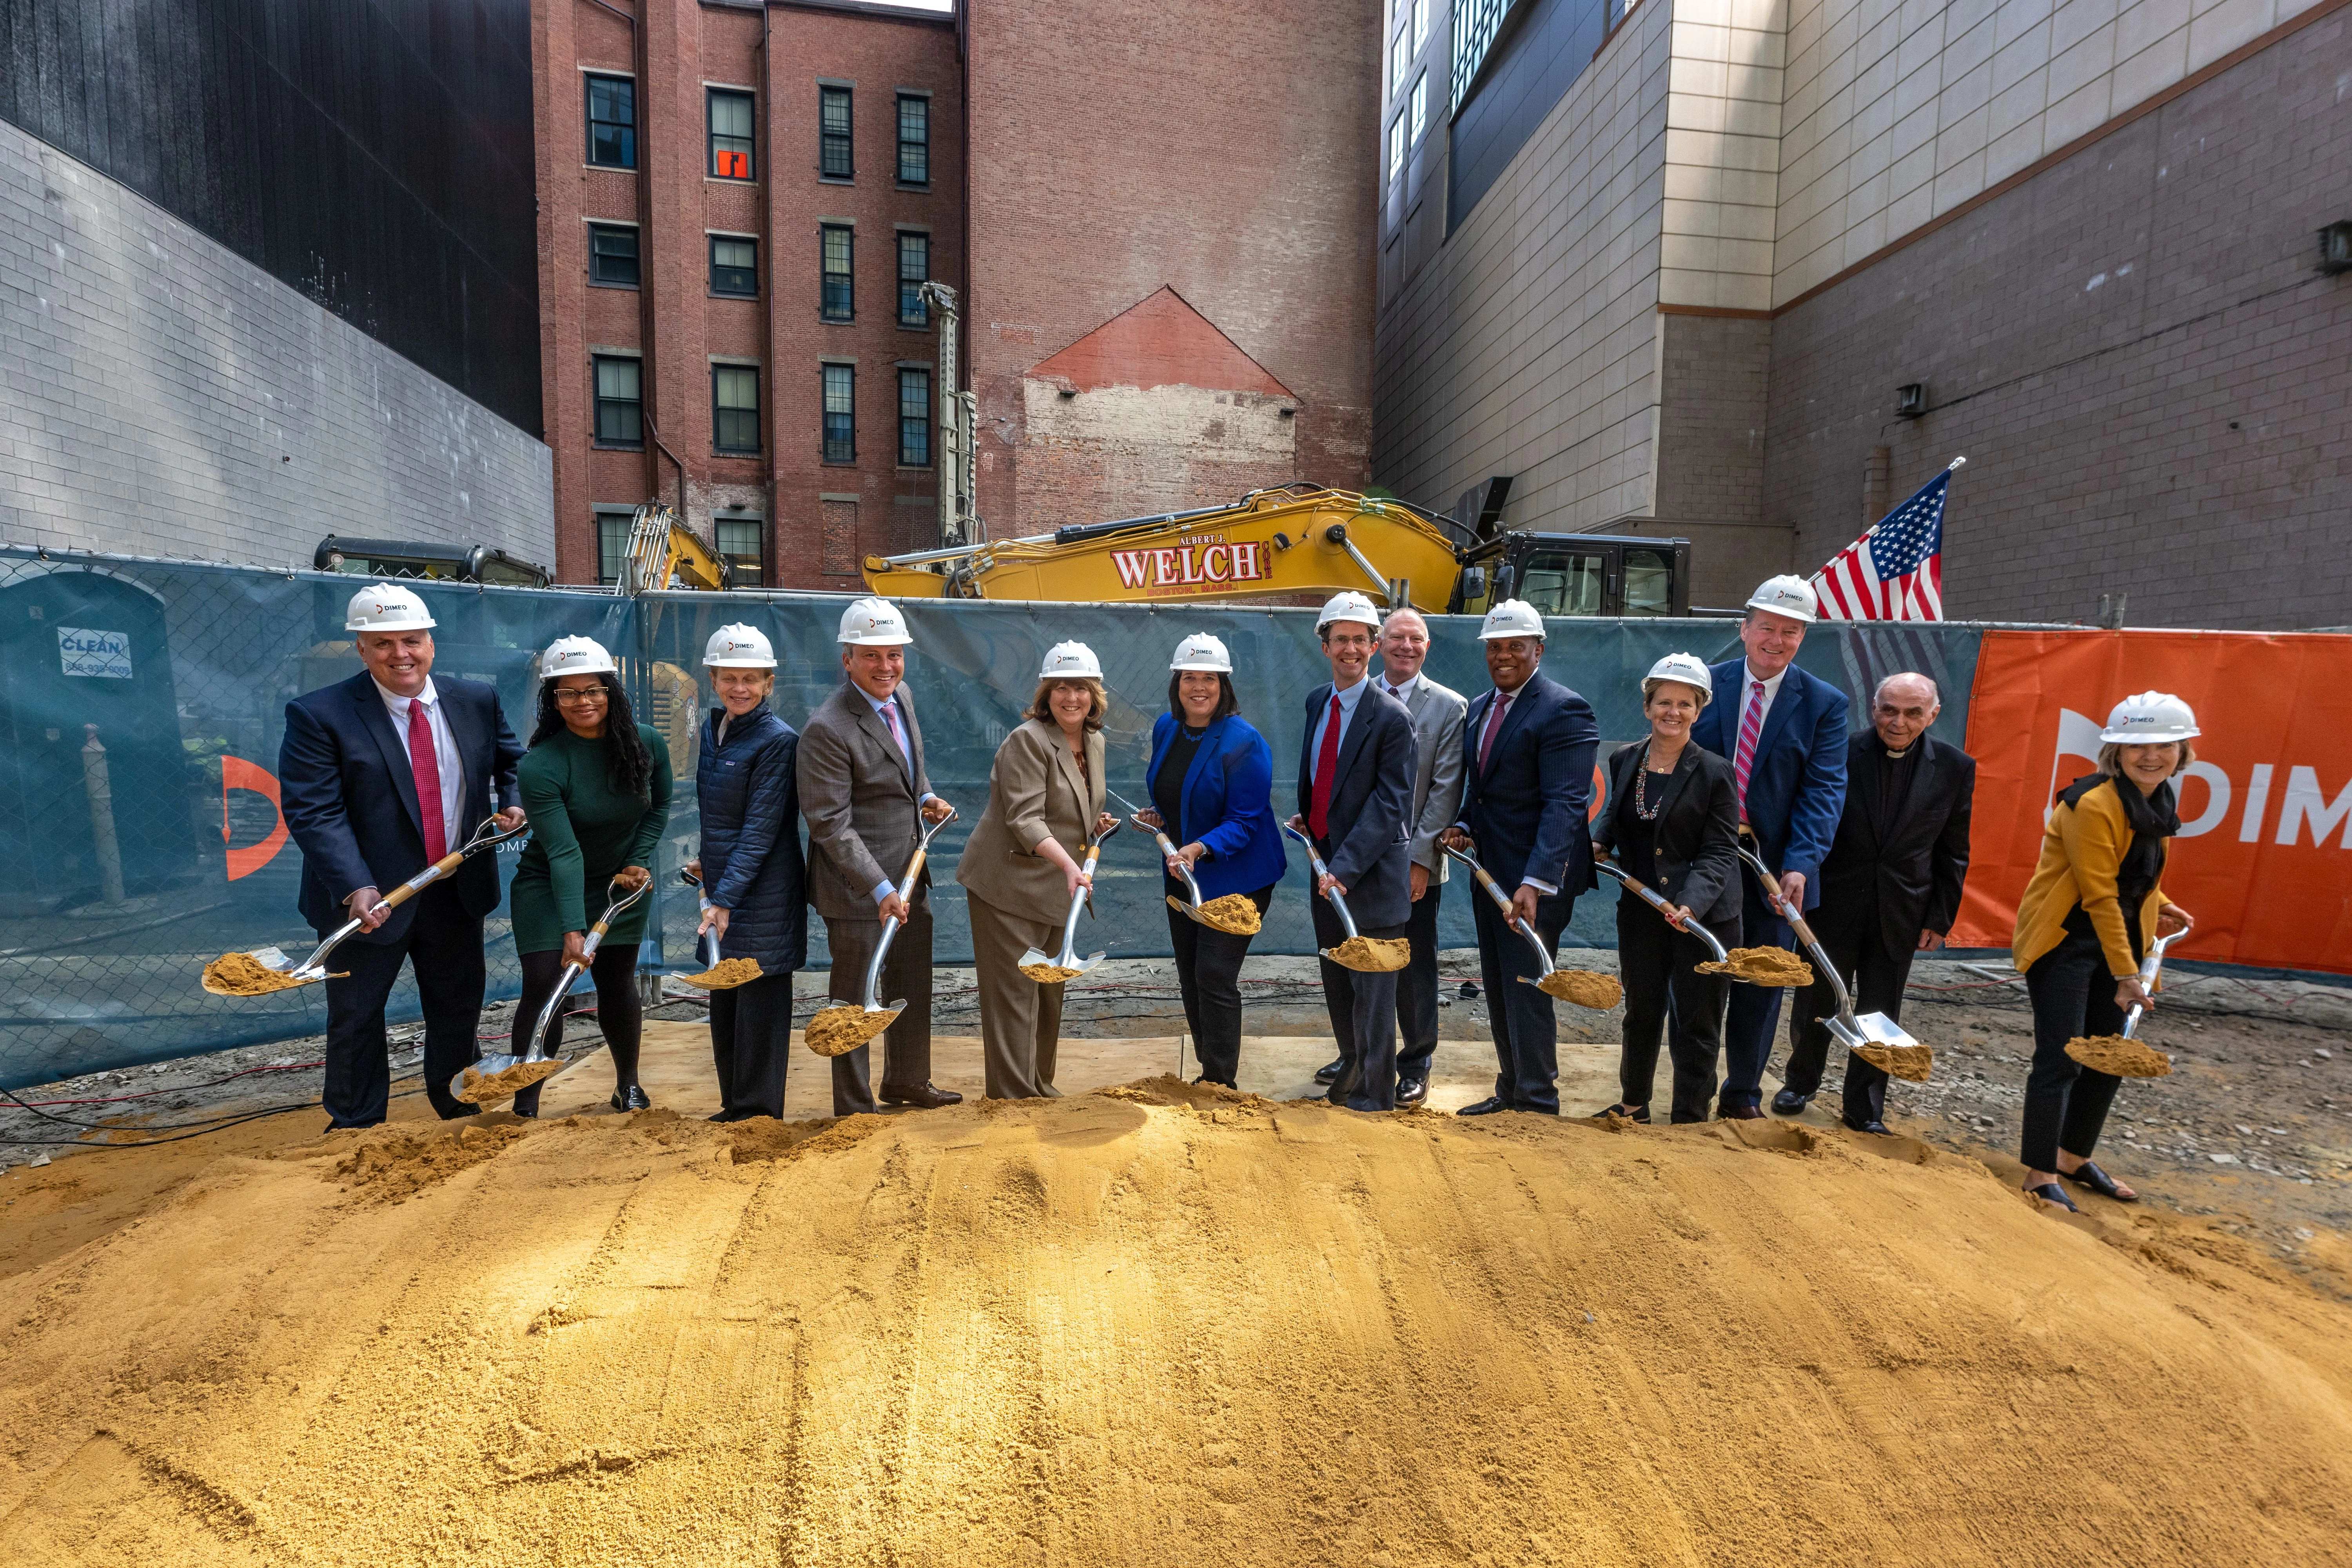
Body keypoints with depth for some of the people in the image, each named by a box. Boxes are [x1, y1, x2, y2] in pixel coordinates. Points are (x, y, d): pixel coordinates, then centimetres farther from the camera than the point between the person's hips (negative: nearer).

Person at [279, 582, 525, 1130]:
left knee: (461, 1005, 18)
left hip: (457, 893, 4)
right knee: (356, 1017, 10)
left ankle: (459, 1107, 40)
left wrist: (513, 803, -5)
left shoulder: (477, 700, 0)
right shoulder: (318, 715, -12)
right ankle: (355, 1127, 30)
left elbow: (510, 759, 16)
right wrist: (356, 889, -30)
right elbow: (313, 812, -18)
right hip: (370, 899, -4)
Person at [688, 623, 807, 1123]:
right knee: (724, 1002, 16)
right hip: (721, 888, 8)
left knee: (760, 1003, 2)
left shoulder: (778, 740, -14)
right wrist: (708, 862, 17)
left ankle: (757, 1112, 15)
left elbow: (761, 828, -19)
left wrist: (726, 898, -22)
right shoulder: (711, 731, 9)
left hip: (763, 894, -8)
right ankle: (733, 1105, 30)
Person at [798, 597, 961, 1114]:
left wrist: (927, 796, 4)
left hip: (909, 876, 9)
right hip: (857, 887, -8)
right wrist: (881, 890, -26)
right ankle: (854, 1107, 24)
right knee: (855, 998, 6)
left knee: (913, 986, 22)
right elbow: (832, 825, -22)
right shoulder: (827, 730, -22)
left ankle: (907, 1081, 42)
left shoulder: (902, 696, 3)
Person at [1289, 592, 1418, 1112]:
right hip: (1327, 864, 7)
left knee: (1372, 989, 4)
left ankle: (1375, 1094, 21)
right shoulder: (1317, 701, 7)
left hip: (1373, 872, -7)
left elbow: (1389, 805, -19)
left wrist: (1345, 867, -24)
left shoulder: (1392, 717, -16)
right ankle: (1352, 1064, 41)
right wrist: (1305, 816, 7)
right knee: (1336, 981, 20)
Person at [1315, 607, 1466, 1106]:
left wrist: (1421, 859, -14)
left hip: (1414, 864, -3)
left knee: (1415, 966, 8)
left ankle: (1415, 1064, 25)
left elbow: (1445, 791, -8)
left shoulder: (1449, 707, -4)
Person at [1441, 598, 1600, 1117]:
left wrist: (1535, 882, -31)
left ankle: (1539, 1104, 13)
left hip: (1535, 878, -8)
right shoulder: (1478, 709, 12)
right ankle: (1510, 1091, 32)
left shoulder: (1563, 710, -15)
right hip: (1489, 872, 9)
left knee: (1526, 990, -2)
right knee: (1498, 989, 17)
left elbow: (1565, 805, -23)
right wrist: (1464, 826, 1)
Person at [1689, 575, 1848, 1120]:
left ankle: (1744, 1093, 28)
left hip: (1773, 870, 0)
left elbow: (1824, 790, -9)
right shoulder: (1707, 685, 2)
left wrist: (1800, 864, -22)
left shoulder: (1825, 703, -2)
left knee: (1760, 983, 12)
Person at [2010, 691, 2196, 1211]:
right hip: (2065, 940, -8)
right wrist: (2125, 974, -19)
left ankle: (2076, 1159, 29)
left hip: (2117, 936, 8)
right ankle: (2041, 1176, 3)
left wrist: (2158, 907, 8)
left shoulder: (2159, 802, 7)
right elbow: (2098, 896, -19)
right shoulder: (2092, 804, -19)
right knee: (2061, 1058, -7)